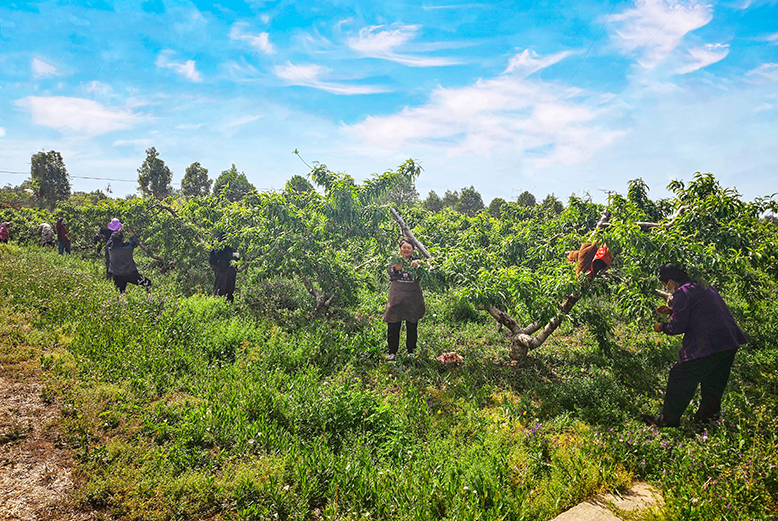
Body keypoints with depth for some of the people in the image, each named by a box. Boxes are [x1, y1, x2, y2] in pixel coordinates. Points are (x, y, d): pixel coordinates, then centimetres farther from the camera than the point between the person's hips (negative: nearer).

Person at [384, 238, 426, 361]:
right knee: (393, 325, -2)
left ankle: (411, 350, 20)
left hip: (413, 297, 0)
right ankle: (392, 352, 8)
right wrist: (395, 268, -34)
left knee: (412, 326, 5)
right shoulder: (395, 260, 8)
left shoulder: (416, 261, 7)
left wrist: (416, 266, -34)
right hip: (396, 296, 0)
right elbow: (389, 270, -11)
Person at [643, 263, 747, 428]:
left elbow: (677, 326, -13)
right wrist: (672, 310, 30)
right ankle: (708, 414, 31)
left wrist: (661, 327, 6)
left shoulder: (683, 292, -12)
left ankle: (668, 419, 13)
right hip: (730, 343, 9)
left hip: (707, 346, -9)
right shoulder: (703, 286, 16)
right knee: (713, 383, 22)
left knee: (680, 380, 4)